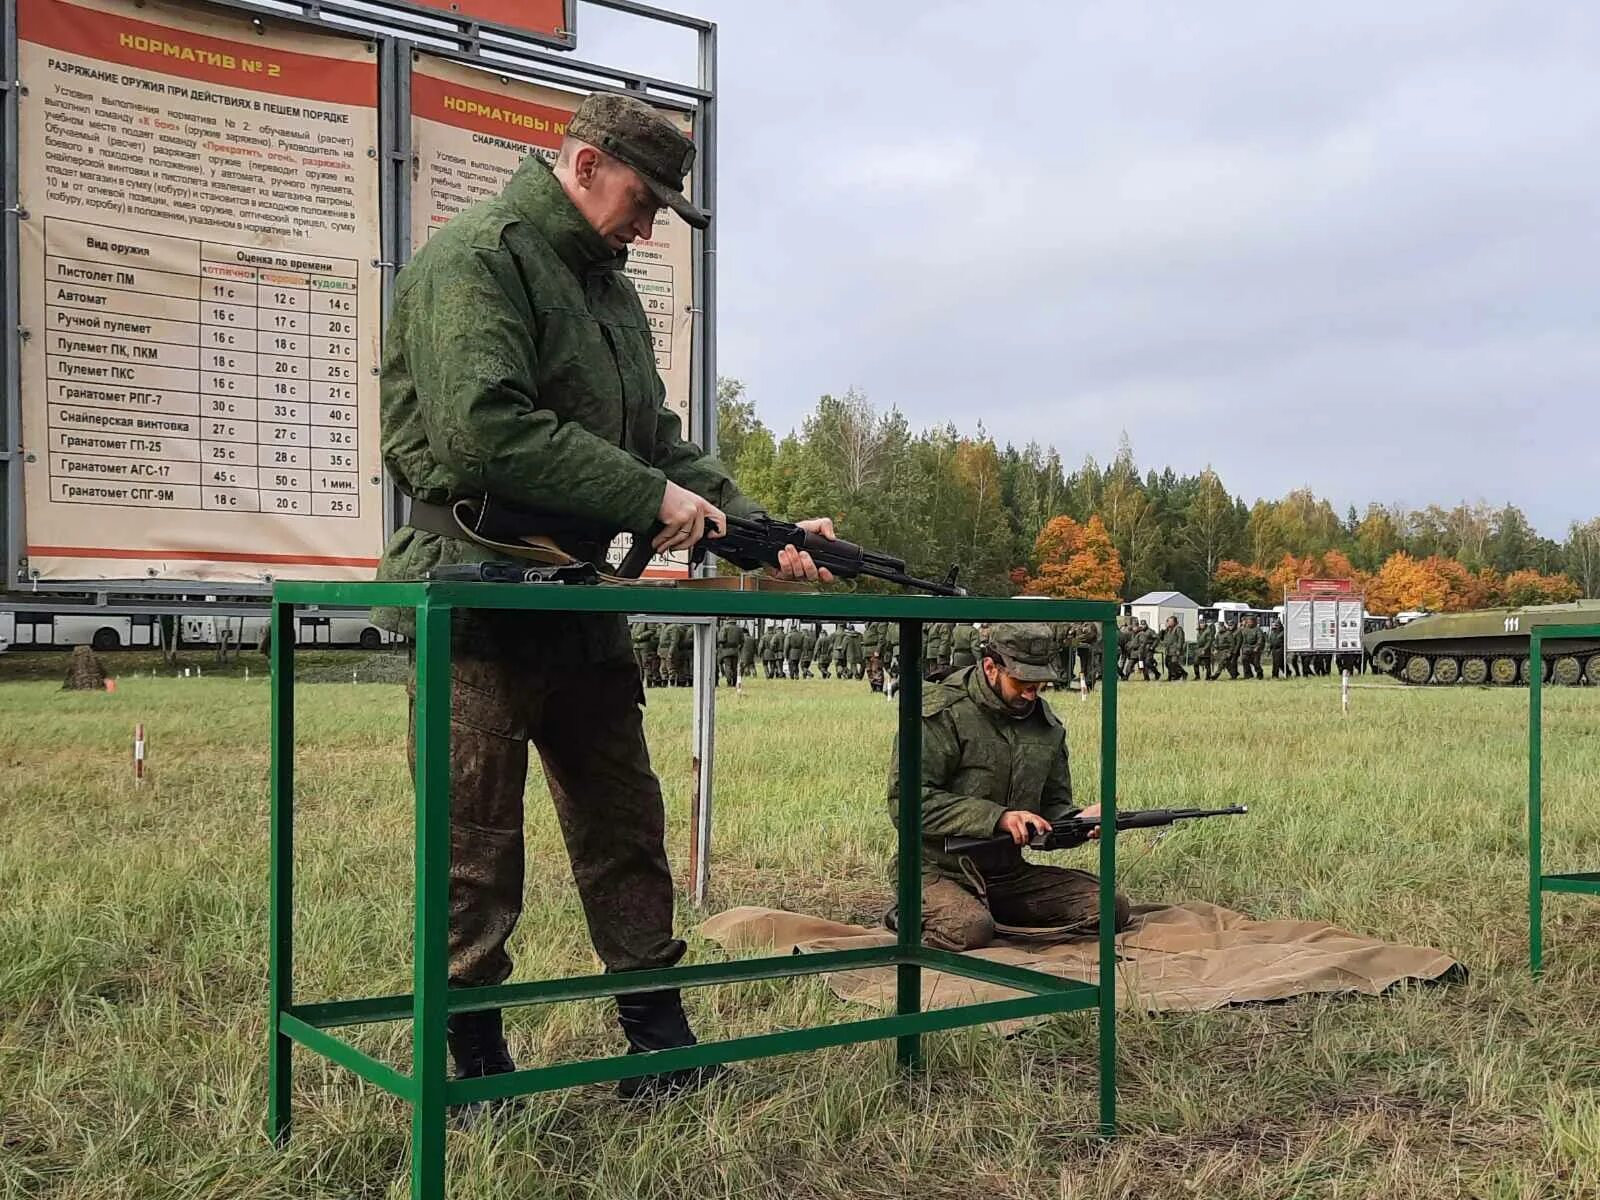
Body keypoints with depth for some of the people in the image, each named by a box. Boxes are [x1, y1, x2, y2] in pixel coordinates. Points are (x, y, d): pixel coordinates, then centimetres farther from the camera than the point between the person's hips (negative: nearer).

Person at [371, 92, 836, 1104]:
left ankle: (659, 1041, 23)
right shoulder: (477, 260, -10)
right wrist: (648, 499, -21)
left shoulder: (611, 289, 18)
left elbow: (659, 438, 16)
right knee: (478, 847, 2)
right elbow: (484, 429, -24)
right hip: (480, 594, -8)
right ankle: (477, 1065, 16)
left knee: (627, 825, 12)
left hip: (582, 601, 9)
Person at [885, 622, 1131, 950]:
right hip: (938, 871, -6)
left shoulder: (1046, 724, 8)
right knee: (970, 930, -37)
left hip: (1008, 873, 6)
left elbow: (1053, 804, 14)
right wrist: (997, 817, -26)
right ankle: (916, 913, -1)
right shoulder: (941, 714, -13)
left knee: (1111, 907, -8)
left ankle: (992, 911, 6)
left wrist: (1079, 820, -11)